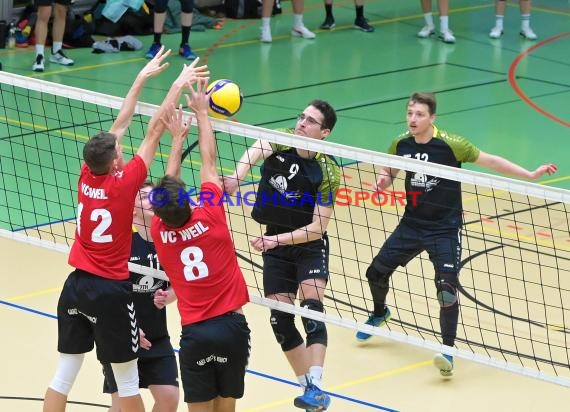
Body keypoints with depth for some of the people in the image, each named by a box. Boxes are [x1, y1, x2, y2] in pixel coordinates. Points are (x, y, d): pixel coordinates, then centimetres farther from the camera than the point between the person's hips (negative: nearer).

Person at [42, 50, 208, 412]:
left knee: (64, 374, 10)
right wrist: (177, 87, -4)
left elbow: (119, 126, 7)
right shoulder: (123, 184, -16)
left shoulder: (87, 177, -2)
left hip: (76, 286, 6)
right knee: (127, 380, 7)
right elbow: (153, 133, -11)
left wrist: (142, 78, 13)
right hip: (111, 291, -6)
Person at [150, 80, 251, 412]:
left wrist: (177, 139, 27)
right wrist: (201, 112, 15)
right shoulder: (210, 217, -8)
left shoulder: (159, 233, -2)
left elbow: (168, 183, 15)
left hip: (195, 332, 0)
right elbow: (209, 162, 4)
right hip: (232, 324, 0)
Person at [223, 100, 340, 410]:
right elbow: (257, 150, -34)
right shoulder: (280, 141, -9)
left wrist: (276, 239, -26)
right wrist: (237, 176, -55)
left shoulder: (327, 172, -16)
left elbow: (317, 228, -16)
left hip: (309, 246, -4)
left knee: (311, 308, -23)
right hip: (275, 247, 4)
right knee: (280, 320, 1)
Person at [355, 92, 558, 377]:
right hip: (412, 224, 5)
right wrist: (383, 180, -8)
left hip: (445, 229, -5)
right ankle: (380, 313, 41)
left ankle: (448, 350, -5)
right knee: (376, 272, 9)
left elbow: (491, 161, -13)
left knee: (446, 289, -17)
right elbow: (389, 173, 16)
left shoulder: (450, 145, -18)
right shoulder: (401, 144, -3)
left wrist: (530, 175, -19)